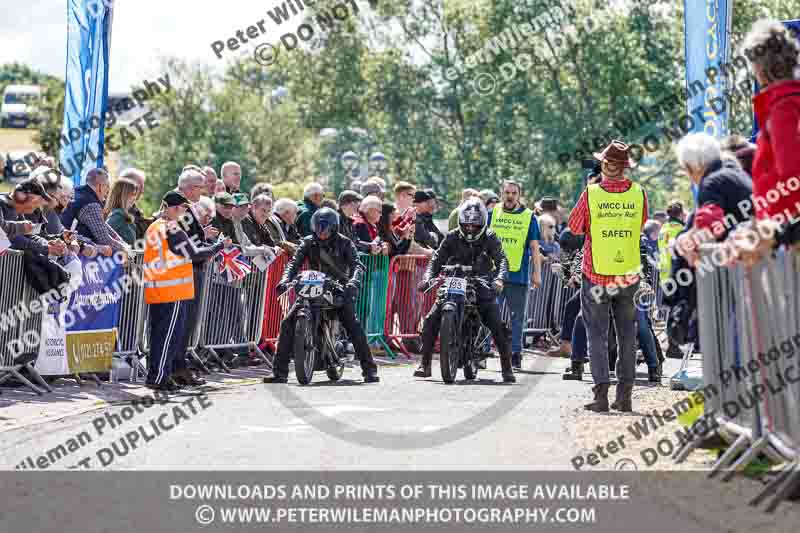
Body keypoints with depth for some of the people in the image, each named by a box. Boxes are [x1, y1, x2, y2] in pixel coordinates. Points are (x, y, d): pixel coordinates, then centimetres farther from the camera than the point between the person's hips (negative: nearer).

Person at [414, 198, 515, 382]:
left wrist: (499, 279, -36)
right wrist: (427, 278, -22)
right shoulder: (452, 237, 3)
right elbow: (437, 259, -3)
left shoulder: (490, 238, -2)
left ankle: (507, 368, 2)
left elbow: (501, 260, -15)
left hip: (481, 287, -1)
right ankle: (425, 364, 0)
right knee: (431, 320, -11)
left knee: (499, 328, -13)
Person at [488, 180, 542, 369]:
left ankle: (516, 353, 11)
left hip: (518, 275, -1)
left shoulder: (529, 217, 5)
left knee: (516, 316, 5)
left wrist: (536, 273, -1)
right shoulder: (492, 214, 9)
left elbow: (534, 247, 5)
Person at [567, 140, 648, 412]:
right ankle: (624, 395, 14)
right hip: (629, 275, 2)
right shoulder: (638, 193, -6)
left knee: (597, 334, 5)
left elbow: (574, 226, 2)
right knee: (627, 335, 13)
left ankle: (601, 393, -4)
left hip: (596, 276, -2)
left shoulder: (591, 194, -13)